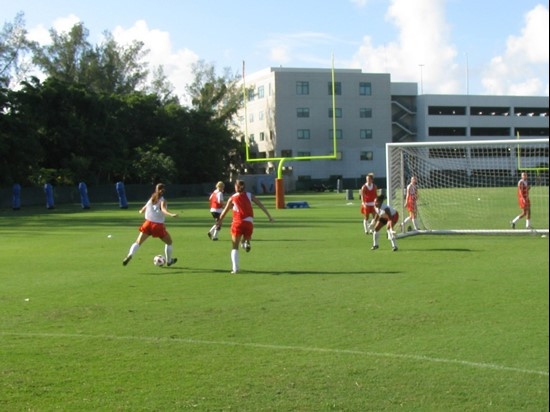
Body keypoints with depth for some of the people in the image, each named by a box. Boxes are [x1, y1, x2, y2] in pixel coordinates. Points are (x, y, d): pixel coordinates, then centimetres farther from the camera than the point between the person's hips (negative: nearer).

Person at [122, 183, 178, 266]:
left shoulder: (151, 199, 8)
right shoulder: (162, 200, -6)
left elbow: (144, 209, 19)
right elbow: (163, 209, -26)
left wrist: (141, 211, 43)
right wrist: (171, 214, -42)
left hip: (148, 223, 3)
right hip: (158, 226, -3)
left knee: (138, 242, 2)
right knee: (169, 242, 19)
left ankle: (130, 255, -23)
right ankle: (169, 261, 28)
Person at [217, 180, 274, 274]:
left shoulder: (232, 198, 8)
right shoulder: (249, 195, 10)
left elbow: (224, 211, 14)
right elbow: (261, 205, 2)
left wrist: (220, 220, 29)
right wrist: (269, 216, 2)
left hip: (237, 223, -1)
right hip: (249, 223, 1)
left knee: (234, 247, 7)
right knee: (246, 238, 25)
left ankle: (235, 268, -9)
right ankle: (246, 243, -15)